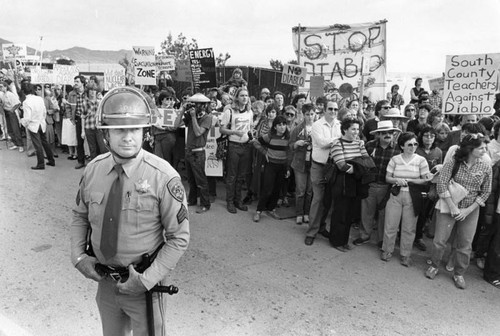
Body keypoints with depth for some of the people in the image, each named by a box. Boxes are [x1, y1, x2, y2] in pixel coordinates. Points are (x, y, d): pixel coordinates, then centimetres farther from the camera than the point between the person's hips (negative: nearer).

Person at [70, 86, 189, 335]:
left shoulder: (163, 177, -22)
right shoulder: (93, 170, -8)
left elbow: (179, 238, -16)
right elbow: (80, 216, 7)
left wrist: (147, 279, -19)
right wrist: (78, 256, -5)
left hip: (143, 283, -4)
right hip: (104, 279, 4)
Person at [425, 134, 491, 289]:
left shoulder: (486, 167, -4)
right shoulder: (453, 163, -11)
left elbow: (486, 192, 0)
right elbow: (442, 185, -13)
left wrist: (468, 210, -7)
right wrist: (453, 207, -16)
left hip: (470, 210, 2)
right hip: (449, 206, -2)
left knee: (465, 245, 8)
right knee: (439, 240, 2)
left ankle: (459, 274, 28)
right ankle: (434, 266, 27)